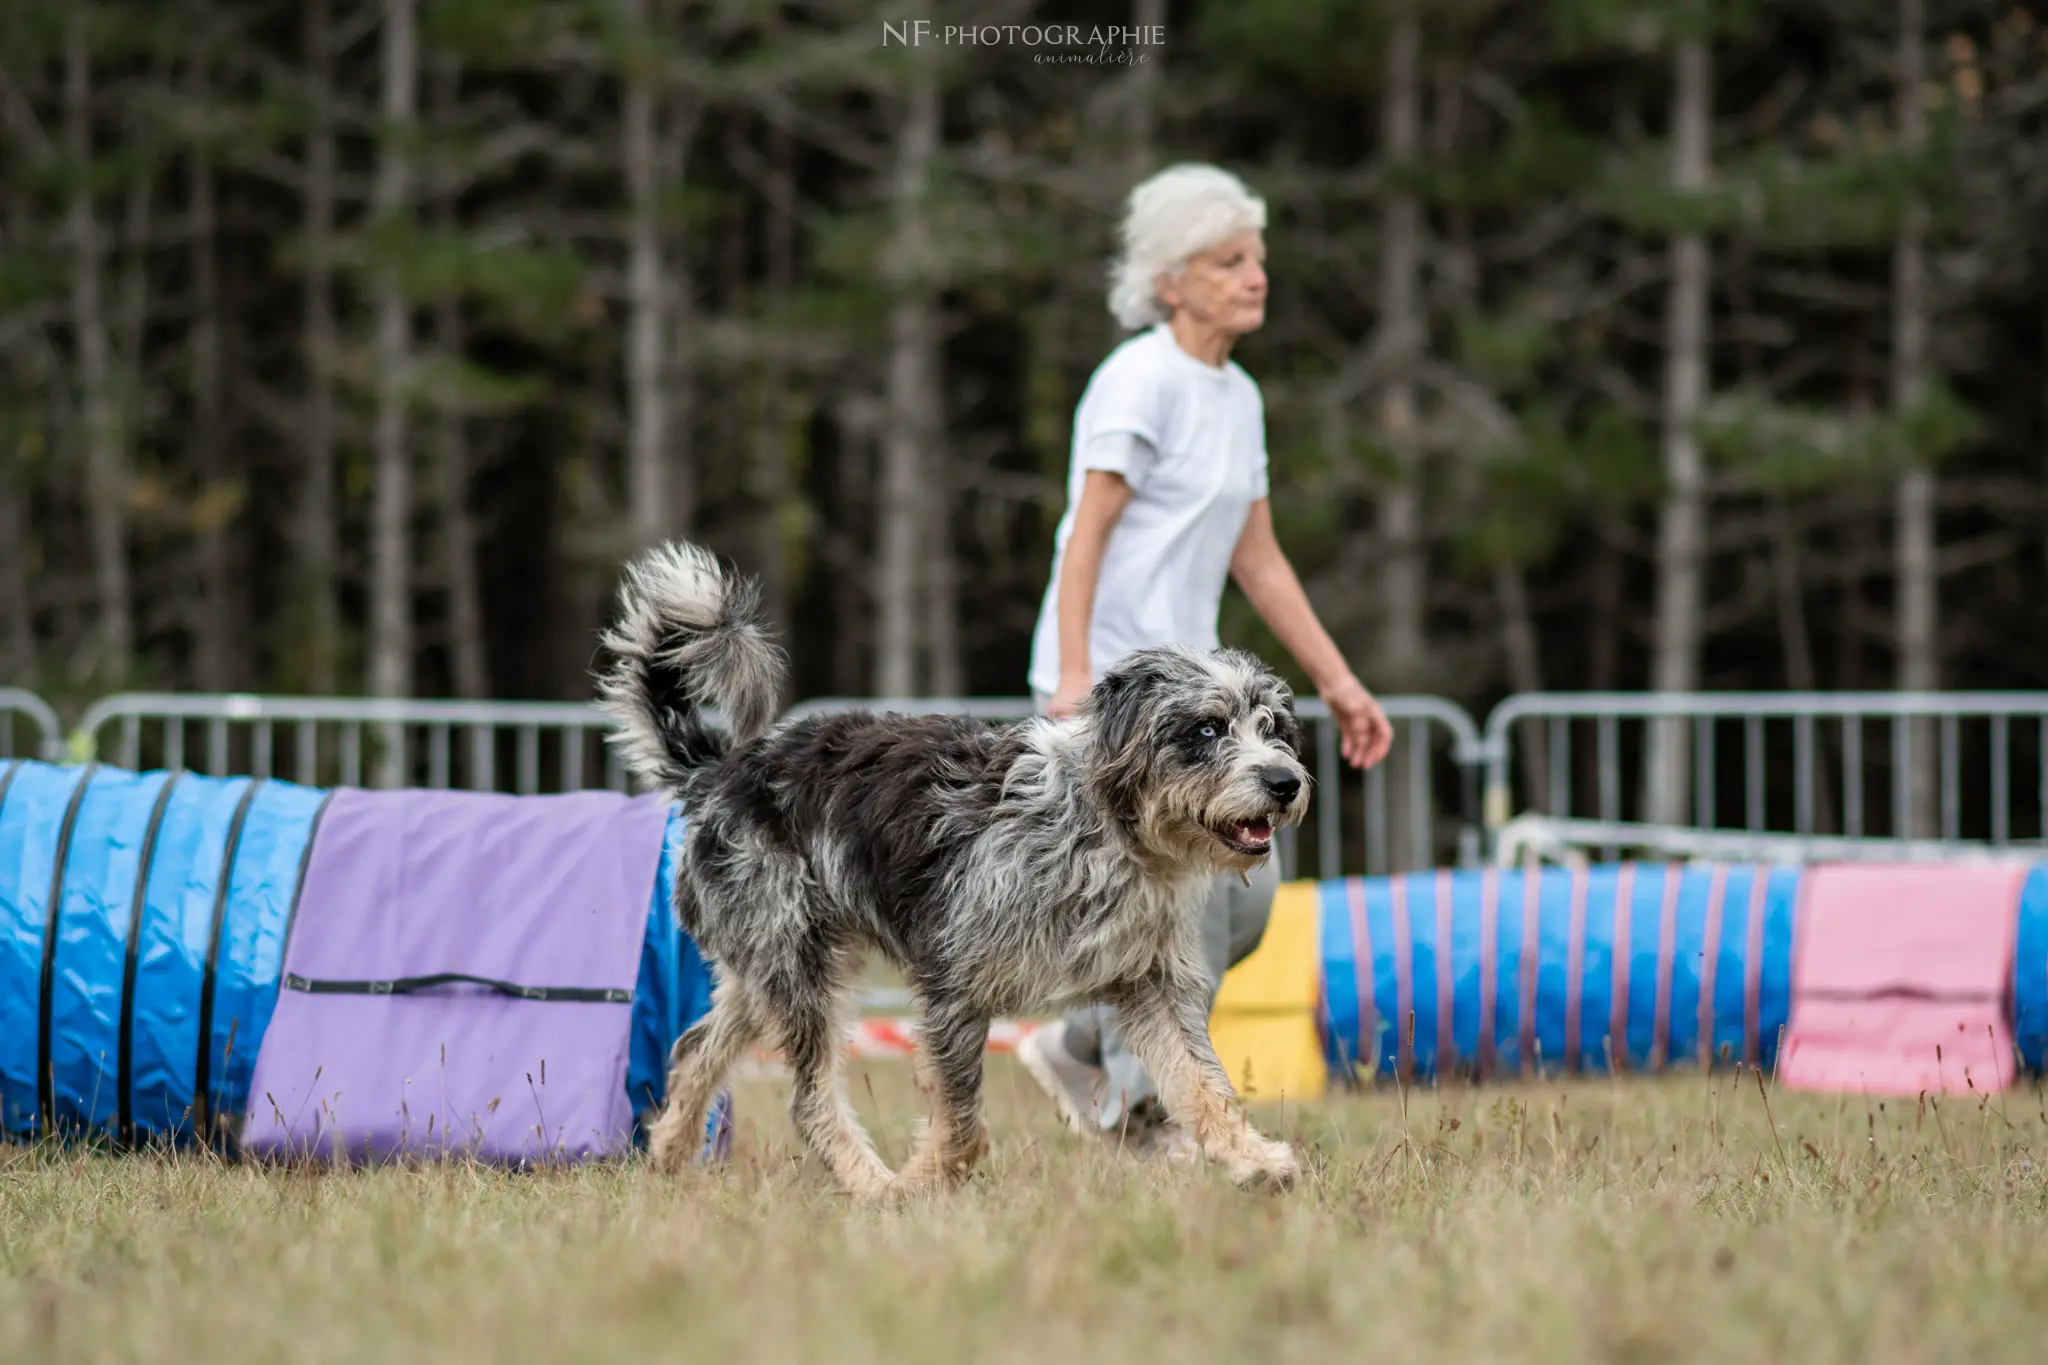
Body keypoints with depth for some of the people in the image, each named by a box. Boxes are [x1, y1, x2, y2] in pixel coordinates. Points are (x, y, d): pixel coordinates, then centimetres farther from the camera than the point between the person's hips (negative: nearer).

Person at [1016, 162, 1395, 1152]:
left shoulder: (1238, 397, 15)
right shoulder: (1140, 381, -11)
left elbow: (1256, 558, 20)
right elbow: (1087, 534, -16)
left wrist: (1336, 680, 17)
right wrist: (1073, 679, -24)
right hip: (1108, 684, -9)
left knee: (1245, 891, 6)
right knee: (1187, 891, -11)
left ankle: (1081, 1051, 20)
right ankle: (1146, 1112, 1)